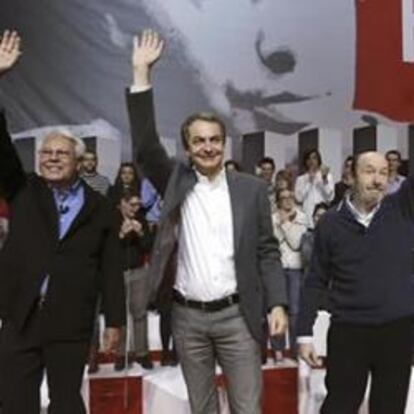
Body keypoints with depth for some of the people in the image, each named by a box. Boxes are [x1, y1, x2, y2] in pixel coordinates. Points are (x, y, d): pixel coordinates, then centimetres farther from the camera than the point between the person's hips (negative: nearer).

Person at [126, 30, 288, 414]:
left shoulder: (251, 188, 1)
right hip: (187, 317, 1)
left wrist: (277, 304, -8)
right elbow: (145, 147, -12)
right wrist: (141, 73, -15)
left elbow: (267, 251, 2)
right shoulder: (176, 182, 2)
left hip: (236, 314, -1)